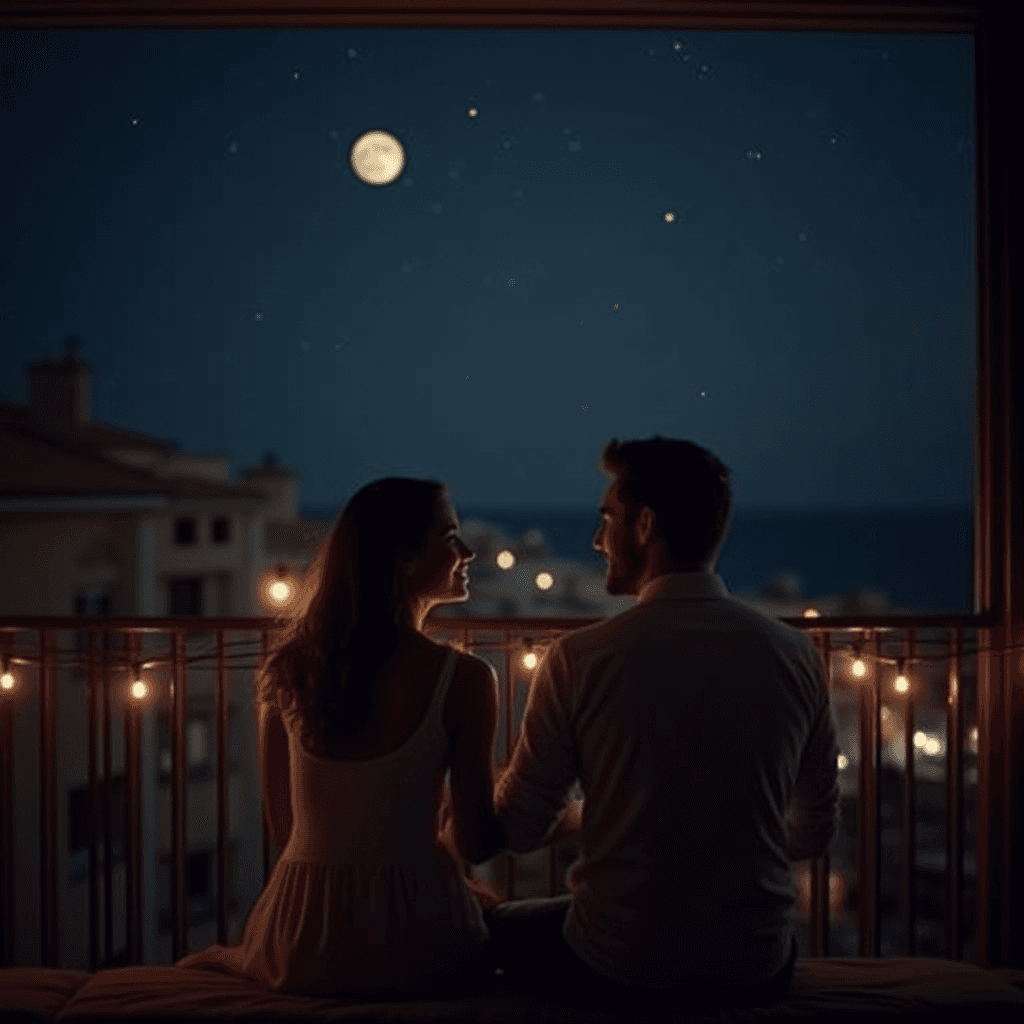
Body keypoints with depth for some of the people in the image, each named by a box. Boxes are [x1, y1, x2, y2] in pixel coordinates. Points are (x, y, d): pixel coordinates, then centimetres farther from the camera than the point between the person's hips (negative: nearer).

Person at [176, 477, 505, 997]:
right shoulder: (465, 680, -13)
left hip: (299, 946, 5)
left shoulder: (286, 669, -1)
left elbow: (282, 826, 7)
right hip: (409, 947, -5)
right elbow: (474, 838, -5)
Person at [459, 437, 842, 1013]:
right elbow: (815, 834, 5)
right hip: (756, 976, 3)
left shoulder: (579, 659, -13)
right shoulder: (797, 656, -5)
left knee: (491, 927, 29)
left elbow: (519, 830, -3)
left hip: (614, 971, -2)